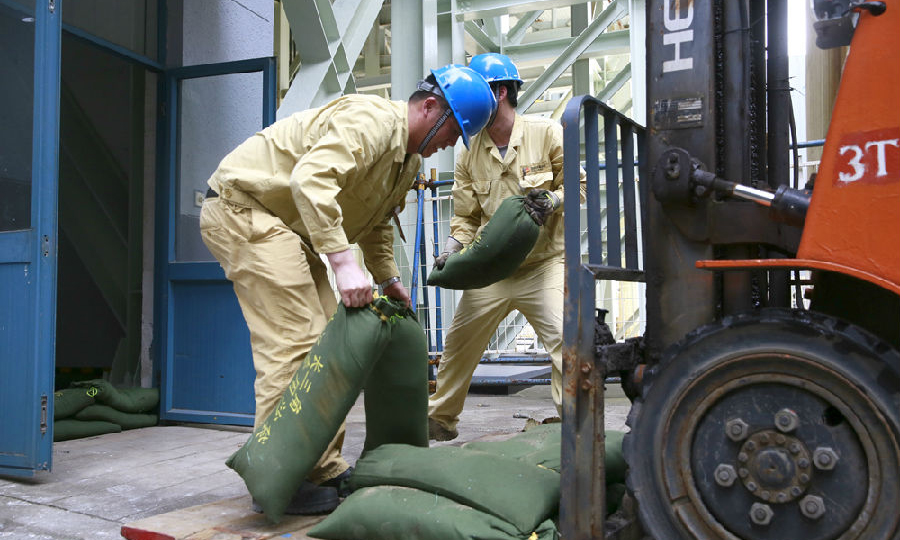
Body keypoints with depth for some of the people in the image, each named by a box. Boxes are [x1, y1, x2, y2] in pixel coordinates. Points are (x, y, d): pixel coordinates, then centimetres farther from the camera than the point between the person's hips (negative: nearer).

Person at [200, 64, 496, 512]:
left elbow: (377, 222, 24)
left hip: (286, 225, 11)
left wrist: (388, 279, 17)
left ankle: (324, 469, 13)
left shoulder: (409, 159, 12)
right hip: (242, 209, -11)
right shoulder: (372, 120, -21)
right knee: (293, 340, -17)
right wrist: (343, 261, -40)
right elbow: (310, 181, -36)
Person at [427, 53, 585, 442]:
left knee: (564, 339, -16)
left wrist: (552, 200, -19)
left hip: (543, 265, -3)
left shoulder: (547, 133, -5)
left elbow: (578, 184, 1)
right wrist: (450, 252, -9)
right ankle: (440, 418, 27)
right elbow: (466, 216, 8)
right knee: (459, 342, 8)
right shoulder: (469, 154, 4)